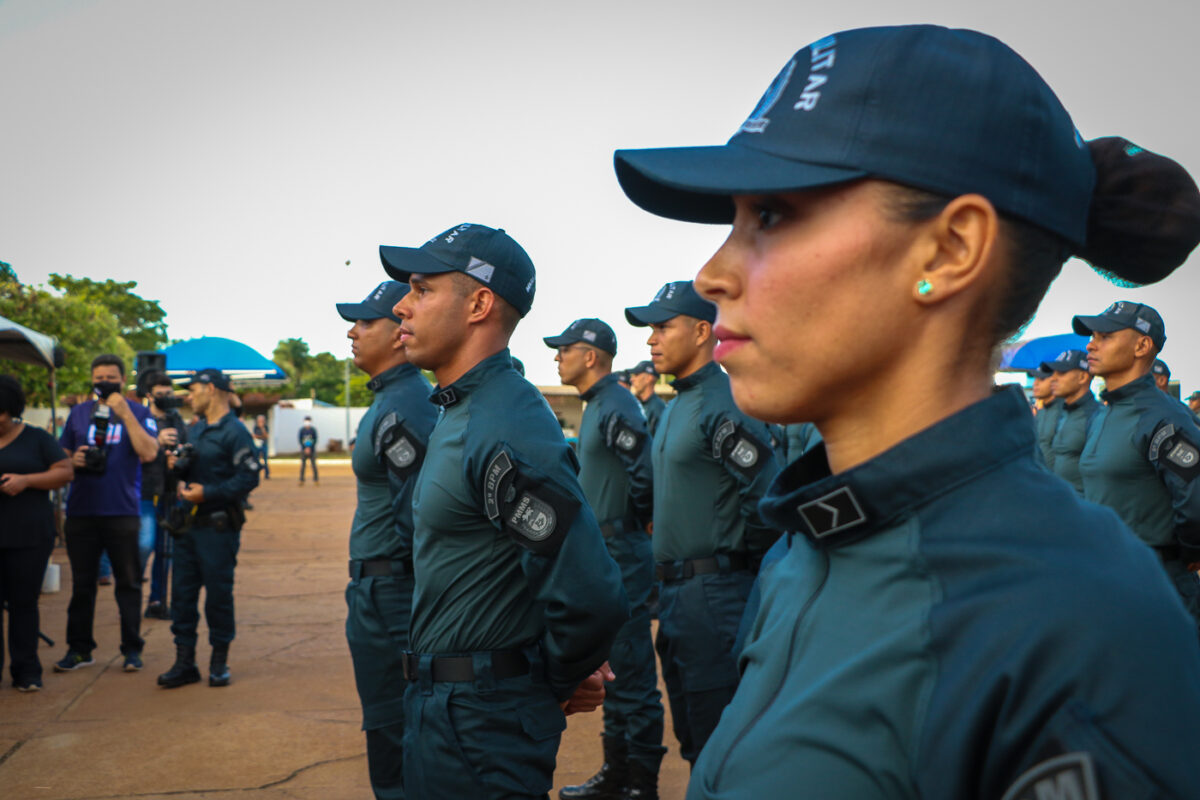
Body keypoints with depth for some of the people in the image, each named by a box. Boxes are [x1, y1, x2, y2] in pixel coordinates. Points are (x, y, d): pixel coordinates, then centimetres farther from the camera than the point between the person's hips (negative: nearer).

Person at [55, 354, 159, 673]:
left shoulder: (139, 414, 3)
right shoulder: (79, 413, 13)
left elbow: (149, 453, -13)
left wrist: (124, 412, -16)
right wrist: (74, 461, -6)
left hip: (123, 512, -3)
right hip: (81, 512, 3)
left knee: (129, 583, 2)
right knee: (82, 583, 10)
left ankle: (132, 649, 11)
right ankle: (79, 649, 20)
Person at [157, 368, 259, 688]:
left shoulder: (234, 431, -11)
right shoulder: (194, 429, 16)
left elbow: (249, 477, -18)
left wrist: (208, 493, -22)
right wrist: (177, 466, 1)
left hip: (218, 526, -8)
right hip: (187, 523, 8)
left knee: (218, 593, 1)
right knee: (182, 592, 8)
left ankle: (219, 662, 15)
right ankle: (184, 662, 17)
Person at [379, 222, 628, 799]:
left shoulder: (507, 432, -26)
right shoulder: (460, 414, 9)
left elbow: (591, 597, -32)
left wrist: (559, 681, -13)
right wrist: (557, 670, 12)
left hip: (479, 723, -9)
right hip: (441, 705, 10)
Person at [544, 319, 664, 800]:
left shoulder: (617, 408, -16)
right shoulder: (595, 408, 15)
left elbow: (646, 475, -23)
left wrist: (632, 522, -8)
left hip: (622, 555, -10)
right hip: (599, 553, 11)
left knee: (632, 672, -1)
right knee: (611, 670, 18)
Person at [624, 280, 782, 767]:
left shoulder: (725, 406, -16)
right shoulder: (674, 408, 16)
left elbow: (769, 498, -23)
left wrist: (742, 564, -11)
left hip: (714, 598, -10)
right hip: (675, 594, 10)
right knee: (694, 745, 20)